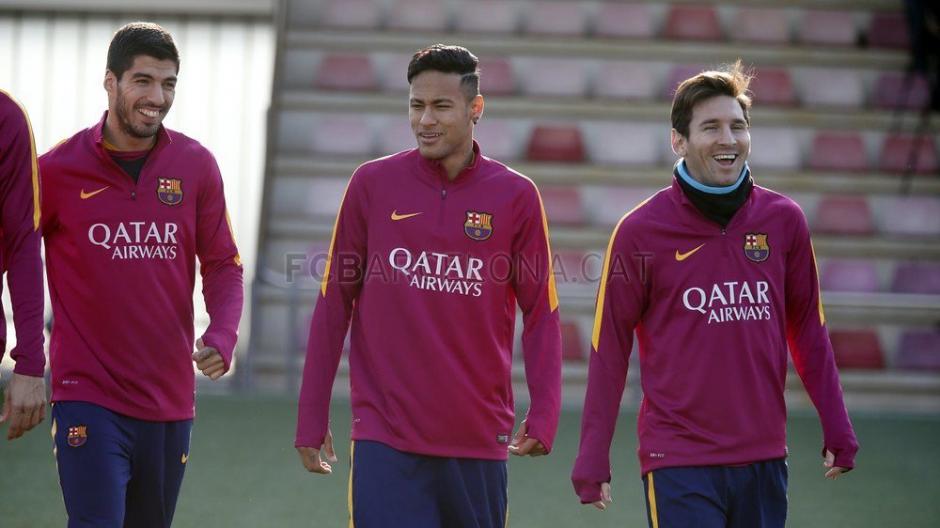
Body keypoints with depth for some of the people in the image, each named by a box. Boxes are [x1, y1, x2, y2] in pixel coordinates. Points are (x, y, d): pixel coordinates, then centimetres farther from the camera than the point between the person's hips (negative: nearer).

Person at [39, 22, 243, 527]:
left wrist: (222, 336, -10)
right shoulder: (58, 168, -5)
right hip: (88, 396, -4)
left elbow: (222, 265, 9)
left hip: (170, 398, 4)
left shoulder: (196, 166, 3)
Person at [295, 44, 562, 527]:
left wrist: (543, 416, -7)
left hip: (480, 441, 1)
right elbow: (334, 304, 6)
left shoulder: (516, 197, 2)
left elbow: (540, 315, 5)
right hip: (385, 437, -1)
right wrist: (312, 419, 4)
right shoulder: (372, 184, 3)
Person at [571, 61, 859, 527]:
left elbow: (808, 331, 13)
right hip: (678, 463, -4)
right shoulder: (640, 230, -4)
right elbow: (609, 347, -2)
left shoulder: (784, 221, 5)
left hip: (765, 457, 4)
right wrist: (593, 457, -4)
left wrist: (837, 430, 9)